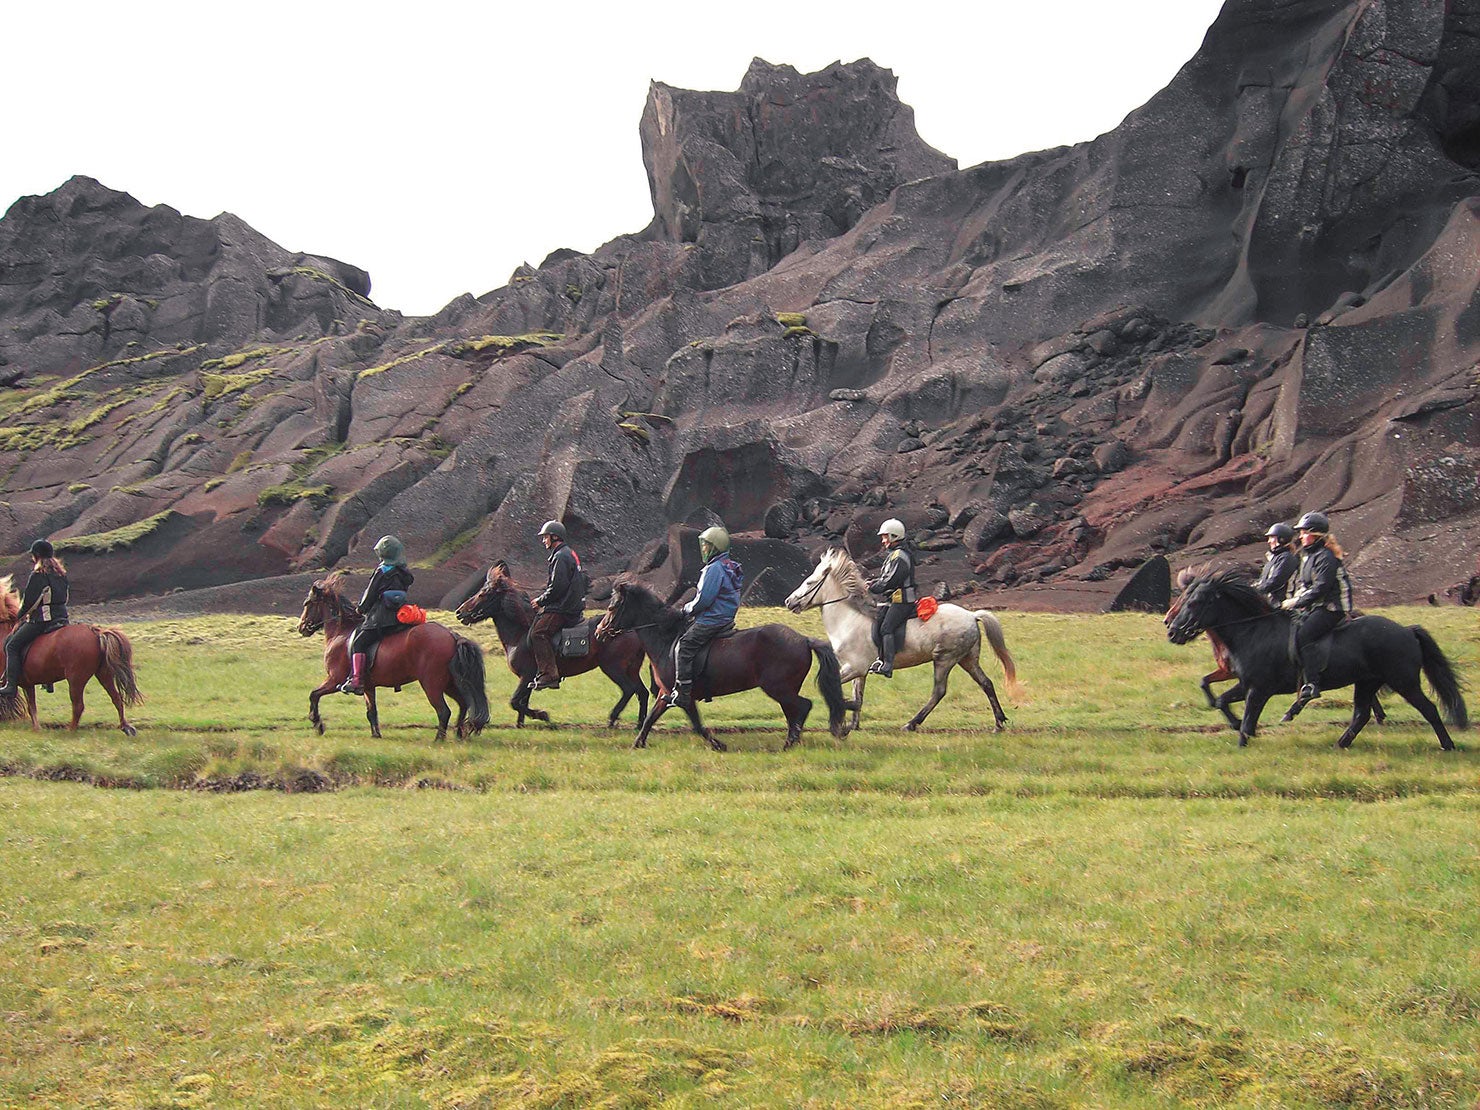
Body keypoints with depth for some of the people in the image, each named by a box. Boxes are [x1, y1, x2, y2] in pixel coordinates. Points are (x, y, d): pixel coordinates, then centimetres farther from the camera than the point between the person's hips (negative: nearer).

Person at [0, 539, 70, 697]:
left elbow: (28, 601, -10)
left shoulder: (37, 575, -12)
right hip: (61, 618, 9)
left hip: (40, 619, -9)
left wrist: (19, 617, 8)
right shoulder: (62, 574, 10)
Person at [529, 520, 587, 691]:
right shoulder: (571, 553, 20)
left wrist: (540, 601, -9)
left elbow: (557, 587, -20)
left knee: (538, 632, -19)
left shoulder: (561, 556, -13)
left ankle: (548, 675, -25)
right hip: (574, 606, 11)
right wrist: (543, 600, 20)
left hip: (563, 609, -11)